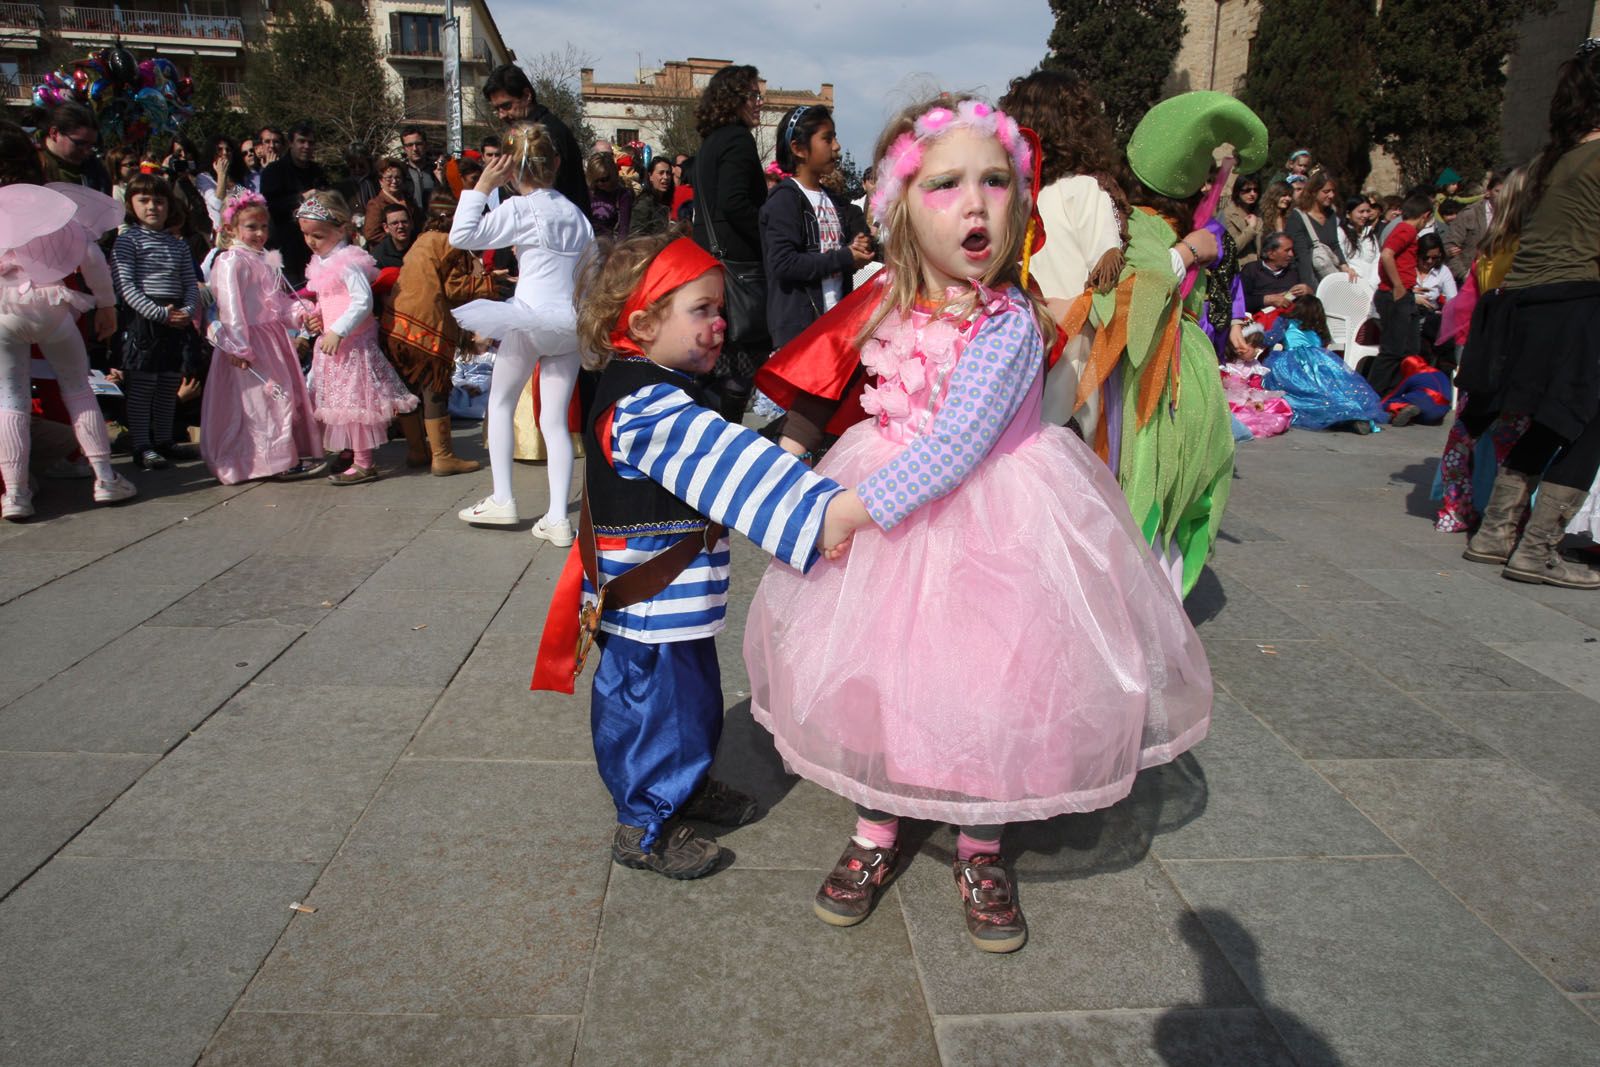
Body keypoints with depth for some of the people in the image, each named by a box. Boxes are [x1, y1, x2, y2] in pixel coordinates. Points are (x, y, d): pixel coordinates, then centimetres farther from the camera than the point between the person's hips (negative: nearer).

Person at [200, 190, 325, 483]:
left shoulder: (263, 260, 16)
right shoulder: (231, 261, -12)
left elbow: (279, 300, 20)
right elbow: (231, 306, -19)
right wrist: (239, 347, -24)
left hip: (273, 336, 9)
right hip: (252, 341, -9)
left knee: (290, 393, 14)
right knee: (264, 400, -3)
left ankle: (293, 453, 24)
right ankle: (279, 461, 4)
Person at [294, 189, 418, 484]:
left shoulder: (348, 262, -16)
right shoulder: (321, 263, 13)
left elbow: (363, 301, -24)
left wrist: (337, 332, -25)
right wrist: (315, 316, 5)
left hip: (352, 342, -10)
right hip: (331, 341, 10)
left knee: (355, 400, -5)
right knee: (341, 401, 16)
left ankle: (363, 463, 2)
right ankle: (349, 454, 27)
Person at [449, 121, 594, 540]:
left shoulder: (519, 208, -7)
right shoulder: (574, 211, 12)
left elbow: (461, 236, -11)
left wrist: (480, 187, -4)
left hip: (530, 318, -5)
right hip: (572, 323, 5)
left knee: (500, 403, 15)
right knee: (555, 420, 5)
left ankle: (502, 500, 13)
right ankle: (558, 518, 0)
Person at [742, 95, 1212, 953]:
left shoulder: (1007, 325, -21)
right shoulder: (889, 299, -2)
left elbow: (956, 448, -28)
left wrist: (859, 506, -26)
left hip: (988, 521, -5)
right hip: (889, 510, 6)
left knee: (988, 685, 4)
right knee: (874, 671, 11)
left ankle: (979, 850, 29)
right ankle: (876, 832, 33)